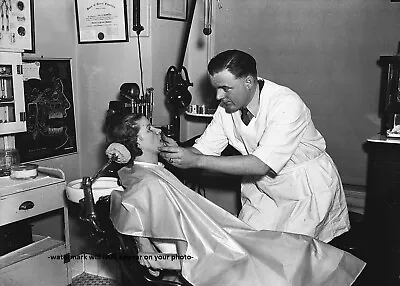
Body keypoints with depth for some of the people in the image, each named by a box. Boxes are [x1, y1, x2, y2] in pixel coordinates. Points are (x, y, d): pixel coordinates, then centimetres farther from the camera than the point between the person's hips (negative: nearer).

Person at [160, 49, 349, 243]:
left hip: (308, 190, -5)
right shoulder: (227, 108, -7)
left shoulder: (286, 105, -28)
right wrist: (178, 151, -29)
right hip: (264, 188, 6)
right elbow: (203, 149, -5)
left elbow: (261, 165, -35)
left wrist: (196, 160, -38)